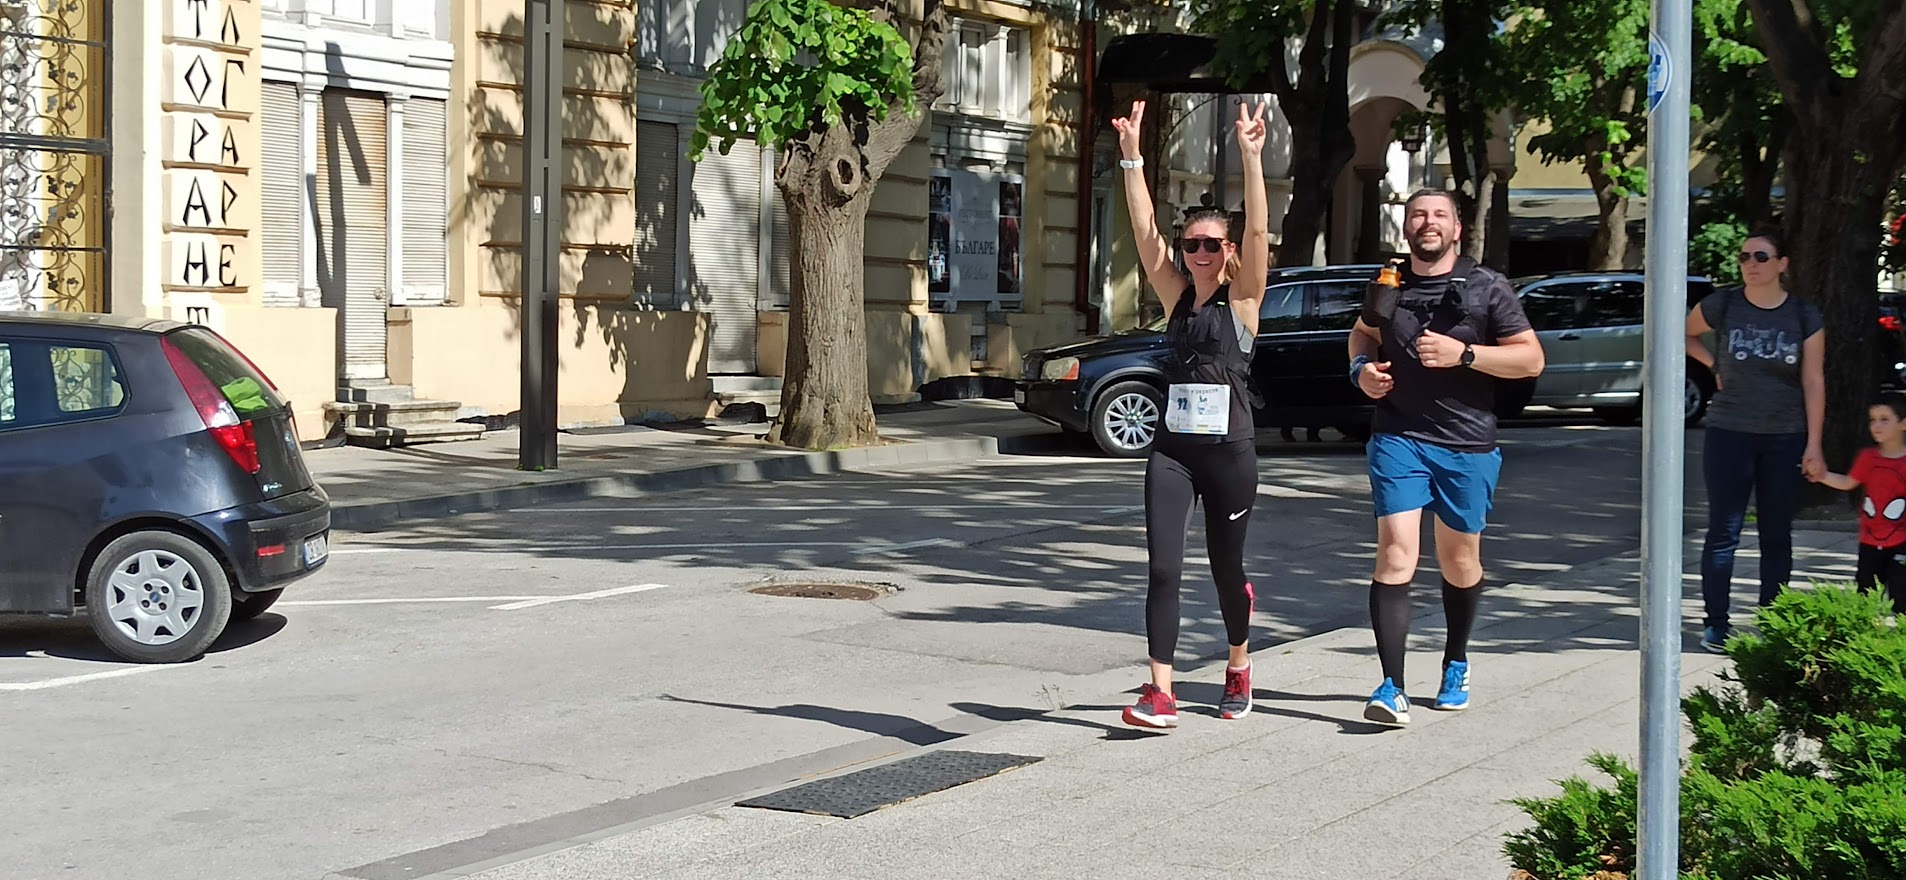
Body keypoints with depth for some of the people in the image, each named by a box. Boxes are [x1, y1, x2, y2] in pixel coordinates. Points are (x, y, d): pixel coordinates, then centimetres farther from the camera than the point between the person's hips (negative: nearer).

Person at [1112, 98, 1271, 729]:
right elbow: (1143, 230, 0)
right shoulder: (1176, 296, 8)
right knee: (1163, 568, -10)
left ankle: (1238, 665, 37)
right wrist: (1131, 156, -9)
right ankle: (1160, 694, -13)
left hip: (1230, 452, -2)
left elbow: (1257, 230, -13)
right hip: (1172, 451, 2)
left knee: (1226, 566, 11)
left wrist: (1252, 157, -23)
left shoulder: (1242, 299, 0)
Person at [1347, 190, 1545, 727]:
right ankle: (1393, 688, -17)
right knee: (1396, 555, -14)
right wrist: (1362, 368, 6)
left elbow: (1531, 360, -3)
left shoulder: (1487, 289, -1)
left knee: (1459, 561, 12)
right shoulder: (1387, 288, 8)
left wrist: (1464, 353, -16)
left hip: (1467, 444, 0)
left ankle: (1456, 665, 37)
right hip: (1398, 437, 0)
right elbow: (1364, 334, 29)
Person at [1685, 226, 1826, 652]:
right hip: (1729, 435, -1)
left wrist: (1813, 446, -5)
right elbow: (1687, 335, 18)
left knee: (1777, 535, 6)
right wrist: (1715, 365, 2)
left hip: (1785, 439, 1)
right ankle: (1715, 623, 5)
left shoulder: (1804, 317, 0)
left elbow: (1813, 382, -1)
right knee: (1723, 531, 0)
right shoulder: (1721, 306, -2)